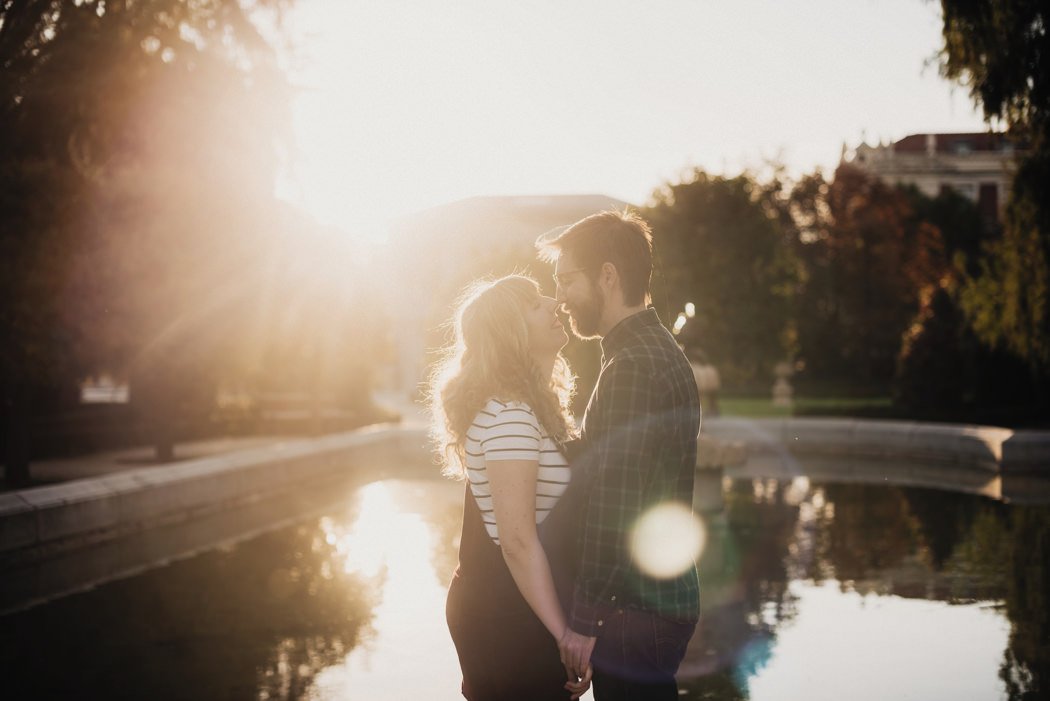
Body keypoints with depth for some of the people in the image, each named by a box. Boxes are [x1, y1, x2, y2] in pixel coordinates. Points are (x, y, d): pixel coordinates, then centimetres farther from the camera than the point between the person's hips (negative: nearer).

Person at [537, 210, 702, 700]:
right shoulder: (661, 352, 15)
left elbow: (612, 508, -22)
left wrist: (584, 620, -18)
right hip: (666, 597, 10)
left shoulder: (631, 367, -18)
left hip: (635, 612, -10)